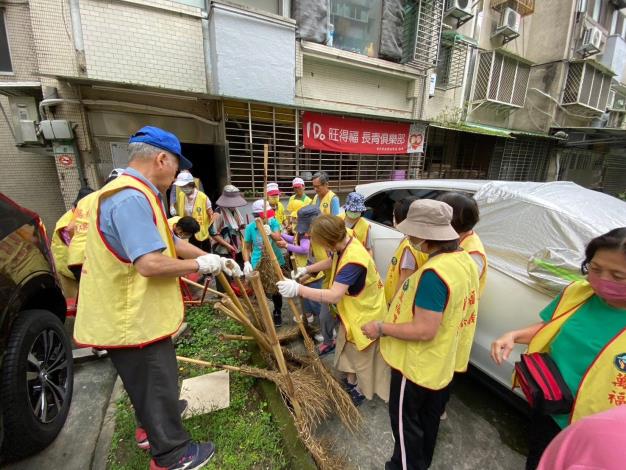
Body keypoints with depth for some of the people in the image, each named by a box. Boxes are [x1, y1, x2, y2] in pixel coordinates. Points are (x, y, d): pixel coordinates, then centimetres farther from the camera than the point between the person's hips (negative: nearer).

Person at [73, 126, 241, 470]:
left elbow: (169, 242, 12)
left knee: (150, 382, 29)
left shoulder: (138, 194, 10)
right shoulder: (132, 198, -27)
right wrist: (201, 264, -18)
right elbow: (150, 264, -34)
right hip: (132, 318, -10)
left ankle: (155, 424, 52)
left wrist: (217, 260, 8)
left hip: (134, 313, 11)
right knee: (156, 383, 9)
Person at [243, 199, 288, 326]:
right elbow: (247, 248, -1)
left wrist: (271, 233, -45)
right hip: (258, 264, 0)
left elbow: (278, 238, -25)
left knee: (276, 291, 12)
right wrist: (247, 262, -15)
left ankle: (277, 313, 37)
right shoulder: (250, 227, -9)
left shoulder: (273, 223, -9)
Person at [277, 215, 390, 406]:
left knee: (362, 354, 14)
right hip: (351, 308, 9)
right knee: (348, 346, 26)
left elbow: (334, 296, -44)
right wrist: (307, 269, 7)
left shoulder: (353, 260, -39)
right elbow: (331, 261, 14)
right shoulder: (344, 245, -9)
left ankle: (361, 390, 40)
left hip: (365, 311, -9)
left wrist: (298, 289, -42)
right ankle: (350, 381, 49)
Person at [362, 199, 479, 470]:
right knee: (430, 415, 30)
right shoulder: (464, 260, -4)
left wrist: (381, 328, -22)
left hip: (418, 365, -9)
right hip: (444, 362, 9)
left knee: (405, 420, 17)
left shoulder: (434, 273, -34)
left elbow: (424, 331, -32)